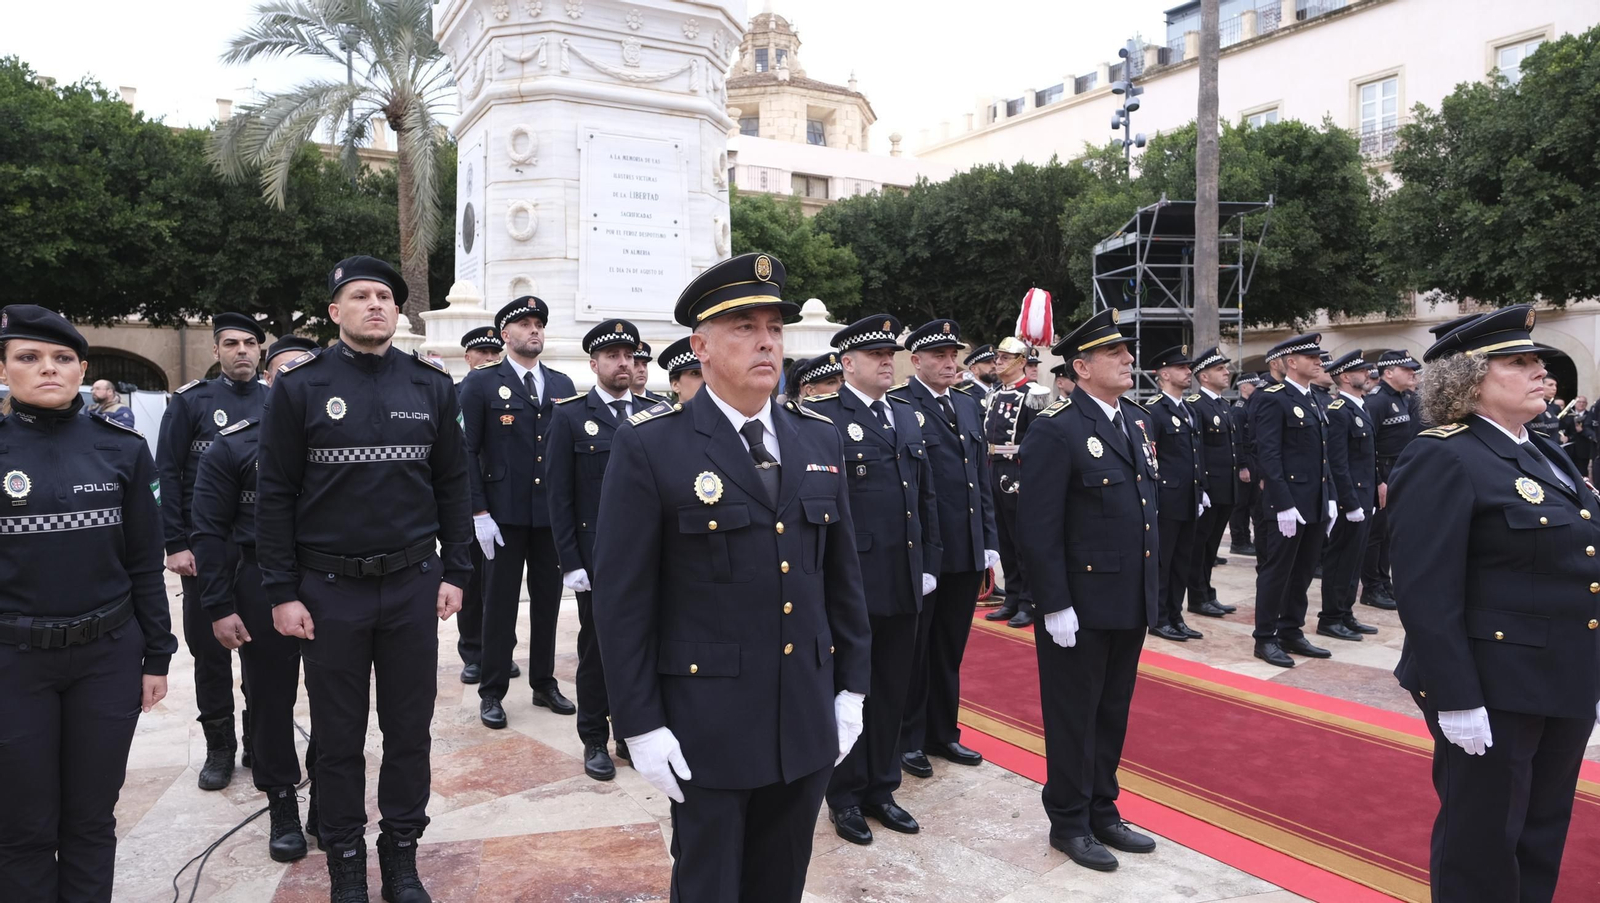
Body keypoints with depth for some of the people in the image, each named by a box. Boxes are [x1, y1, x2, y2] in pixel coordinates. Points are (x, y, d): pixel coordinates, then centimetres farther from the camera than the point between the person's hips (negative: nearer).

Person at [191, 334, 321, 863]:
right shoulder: (233, 447, 0)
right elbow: (209, 531, -1)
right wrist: (219, 607, -6)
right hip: (263, 590, -1)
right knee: (271, 701, 9)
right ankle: (282, 807, 26)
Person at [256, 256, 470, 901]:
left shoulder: (432, 386, 4)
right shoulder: (299, 387, -3)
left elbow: (452, 484, 7)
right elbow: (275, 495, -3)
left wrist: (455, 573, 3)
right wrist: (281, 593, -5)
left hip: (413, 585, 2)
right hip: (330, 587, -1)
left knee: (410, 728, 10)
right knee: (338, 736, 10)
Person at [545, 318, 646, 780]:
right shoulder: (570, 416, -1)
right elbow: (558, 494, -4)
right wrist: (570, 562, -9)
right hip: (595, 557, -2)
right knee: (596, 648, 8)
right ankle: (594, 741, 22)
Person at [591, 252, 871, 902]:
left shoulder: (819, 439, 5)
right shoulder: (650, 446, -11)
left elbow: (842, 573, 10)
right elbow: (623, 598, -10)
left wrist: (851, 686, 9)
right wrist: (640, 725, -11)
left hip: (808, 720, 5)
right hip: (708, 726, -4)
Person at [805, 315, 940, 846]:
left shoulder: (907, 417, 13)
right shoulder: (824, 418, -9)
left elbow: (926, 497, 15)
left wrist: (929, 563, 11)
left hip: (903, 583, 6)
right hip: (851, 583, -6)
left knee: (892, 691, 14)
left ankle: (881, 788, 30)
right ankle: (845, 798, 23)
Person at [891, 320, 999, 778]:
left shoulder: (968, 405, 12)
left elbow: (983, 478, 15)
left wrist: (989, 541, 11)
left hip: (967, 551, 7)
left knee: (950, 650, 17)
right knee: (913, 651, 8)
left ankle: (943, 732, 32)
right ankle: (908, 739, 22)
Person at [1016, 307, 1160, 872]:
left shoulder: (1139, 421, 9)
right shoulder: (1056, 430, -15)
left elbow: (1146, 505, 15)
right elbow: (1039, 527, -17)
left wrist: (1152, 586, 13)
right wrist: (1055, 605, -18)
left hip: (1130, 601, 7)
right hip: (1080, 603, -7)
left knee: (1113, 713, 18)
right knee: (1075, 715, 8)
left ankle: (1103, 812, 34)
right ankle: (1069, 822, 24)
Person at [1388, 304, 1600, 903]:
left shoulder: (1546, 453, 12)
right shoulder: (1442, 460, -16)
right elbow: (1427, 593, -21)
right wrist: (1456, 698, -23)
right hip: (1495, 689, -8)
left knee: (1543, 836, 20)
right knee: (1482, 842, 6)